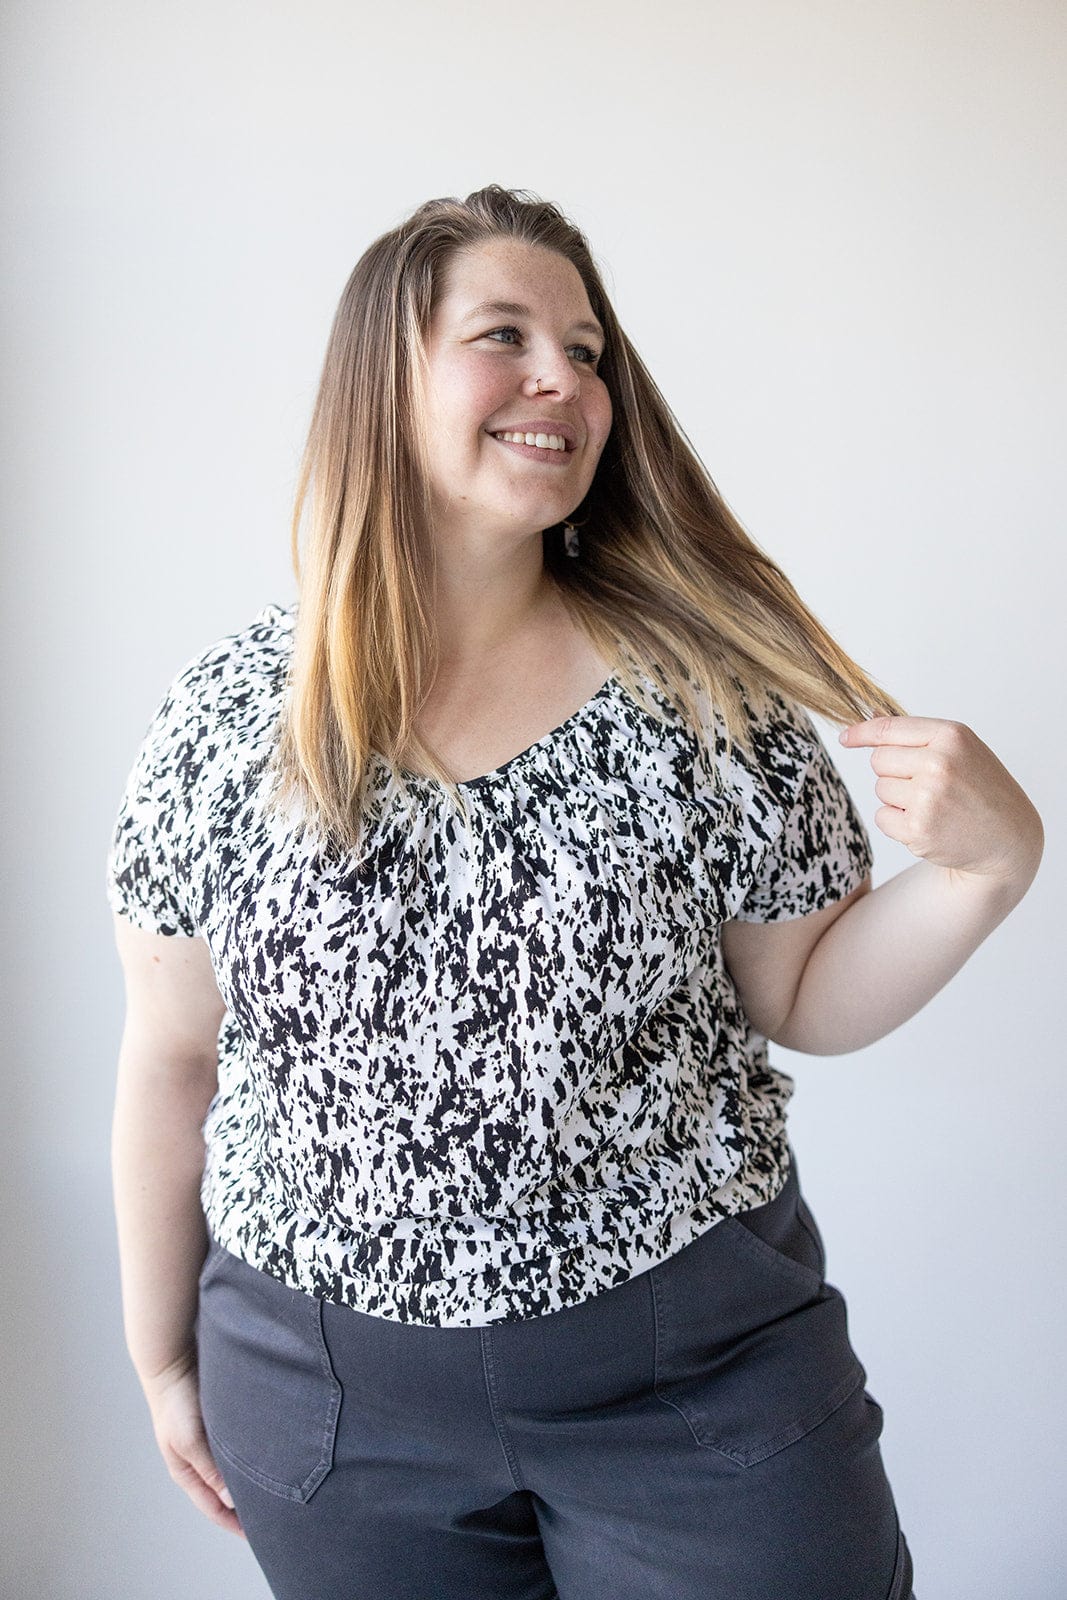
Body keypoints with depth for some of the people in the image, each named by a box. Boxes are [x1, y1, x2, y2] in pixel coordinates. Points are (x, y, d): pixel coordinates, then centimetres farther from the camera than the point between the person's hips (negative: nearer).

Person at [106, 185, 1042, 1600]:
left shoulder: (704, 684, -8)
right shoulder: (227, 715, -7)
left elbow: (803, 997, -1)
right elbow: (173, 1060, 1)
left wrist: (990, 867, -17)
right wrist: (162, 1353, 9)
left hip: (700, 1367, 0)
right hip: (329, 1387, 1)